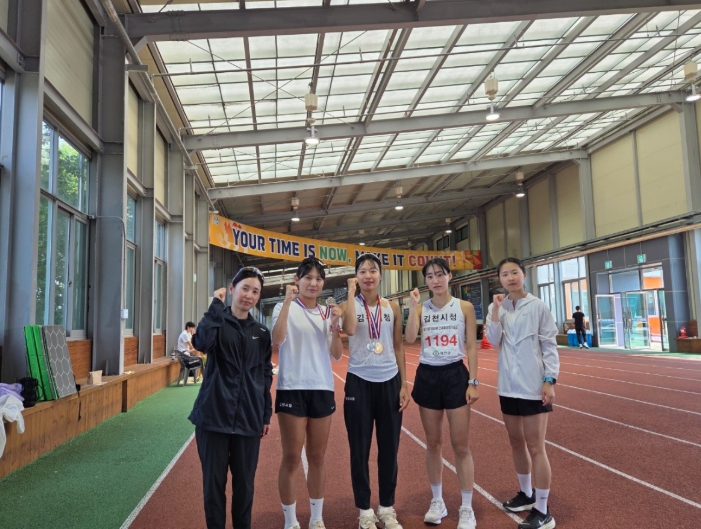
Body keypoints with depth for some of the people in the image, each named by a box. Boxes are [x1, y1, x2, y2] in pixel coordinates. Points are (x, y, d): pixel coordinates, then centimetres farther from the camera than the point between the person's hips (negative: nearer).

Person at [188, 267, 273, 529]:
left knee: (244, 482, 11)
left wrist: (267, 414, 11)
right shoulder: (218, 322, -3)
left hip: (249, 419, 3)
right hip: (214, 415, -3)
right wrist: (216, 304, -21)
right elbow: (201, 342, -27)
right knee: (214, 480, 6)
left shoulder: (261, 333, 8)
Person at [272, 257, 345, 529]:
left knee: (317, 457, 12)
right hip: (292, 390, -4)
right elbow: (277, 339, -23)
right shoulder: (285, 308, -3)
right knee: (291, 459, 2)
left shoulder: (327, 312, 9)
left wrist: (334, 325, -13)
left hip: (322, 390, 4)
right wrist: (288, 301, -27)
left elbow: (337, 355, 3)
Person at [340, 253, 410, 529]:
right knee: (360, 449, 6)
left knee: (389, 448, 10)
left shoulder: (392, 308, 5)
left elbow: (398, 347, 8)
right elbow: (349, 330, -25)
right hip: (359, 383, -2)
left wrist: (404, 384, 3)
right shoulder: (349, 305, -2)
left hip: (389, 382, 3)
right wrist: (351, 292, -18)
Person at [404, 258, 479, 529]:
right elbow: (410, 339, -14)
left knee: (460, 444, 2)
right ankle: (437, 501, 26)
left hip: (456, 375, -2)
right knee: (433, 443, 11)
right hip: (427, 376, 2)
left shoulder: (464, 307, -1)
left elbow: (472, 347, -2)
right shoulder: (422, 308, 2)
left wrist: (473, 382, -7)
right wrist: (413, 306, -15)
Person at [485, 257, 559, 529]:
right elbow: (493, 341, -7)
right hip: (508, 385, 5)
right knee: (516, 442, 17)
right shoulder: (497, 307, 4)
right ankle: (526, 494, 36)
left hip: (533, 386, -5)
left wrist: (550, 380, -13)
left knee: (535, 447, 0)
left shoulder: (537, 306, -8)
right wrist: (496, 310, -16)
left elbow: (550, 345, -7)